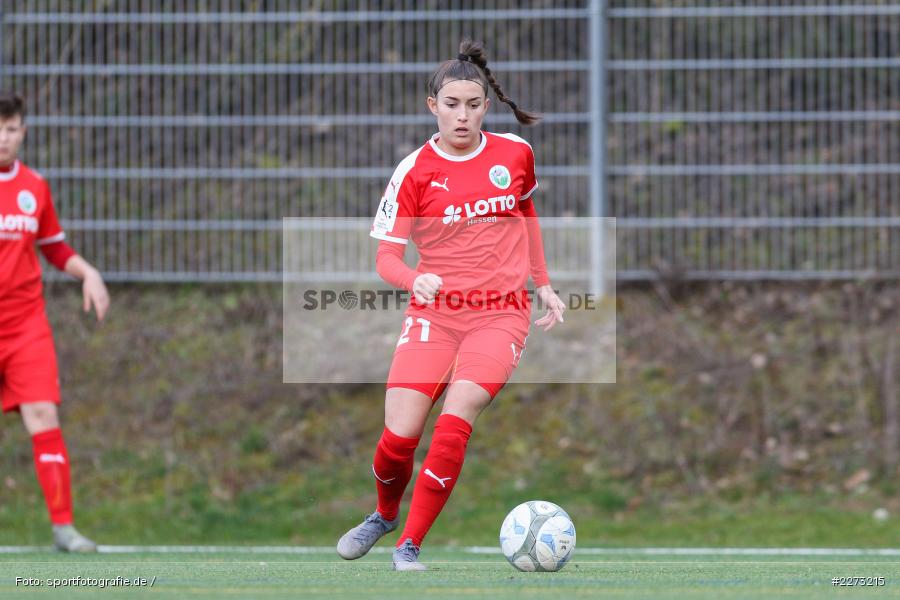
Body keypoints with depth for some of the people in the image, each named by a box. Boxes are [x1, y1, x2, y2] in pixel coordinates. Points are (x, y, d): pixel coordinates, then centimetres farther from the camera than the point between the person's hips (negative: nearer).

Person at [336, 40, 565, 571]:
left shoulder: (516, 153, 3)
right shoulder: (414, 171, -4)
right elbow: (386, 257, -4)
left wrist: (544, 284, 23)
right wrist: (415, 279, -26)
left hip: (502, 314, 0)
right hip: (434, 312, 0)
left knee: (454, 423, -23)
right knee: (399, 437, -11)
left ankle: (411, 545, -11)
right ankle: (386, 515, 23)